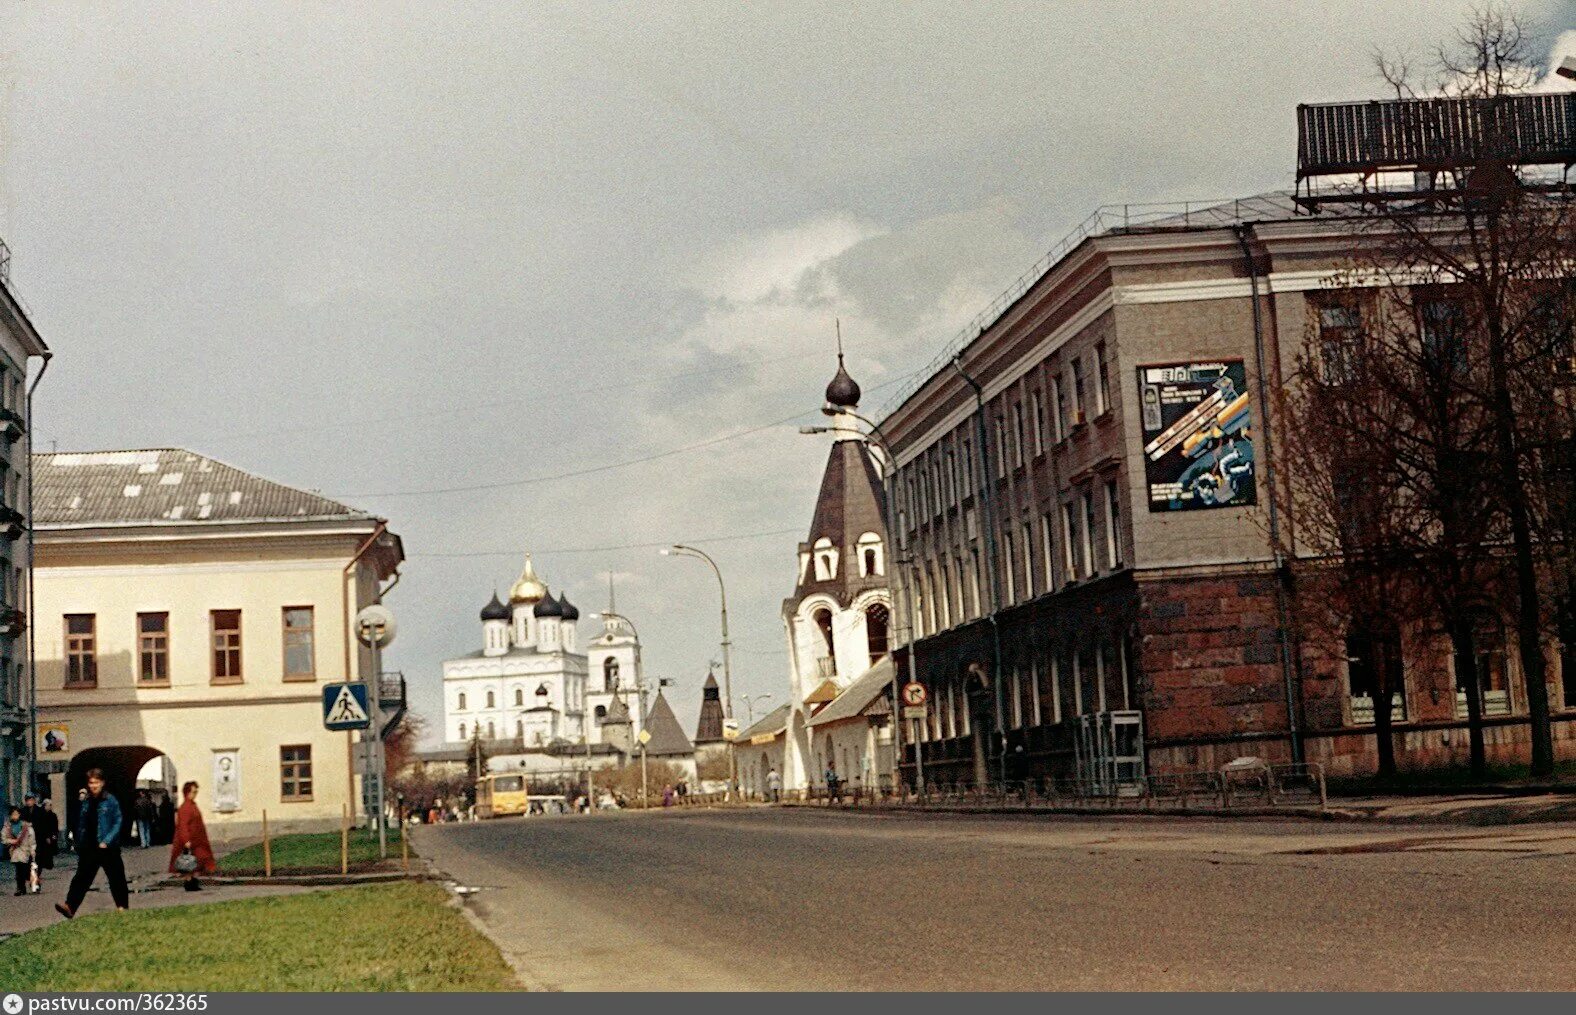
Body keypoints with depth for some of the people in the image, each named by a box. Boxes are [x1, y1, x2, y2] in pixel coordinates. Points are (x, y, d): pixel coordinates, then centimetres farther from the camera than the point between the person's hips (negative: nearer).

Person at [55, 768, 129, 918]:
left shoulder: (110, 800, -5)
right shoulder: (86, 802, 10)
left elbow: (117, 823, -9)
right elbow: (81, 825, 14)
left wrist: (107, 841, -17)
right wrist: (79, 846, 11)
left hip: (108, 848, -4)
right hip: (89, 848, 4)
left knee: (116, 878, 6)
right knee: (81, 877, -6)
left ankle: (122, 907, 18)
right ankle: (70, 906, -15)